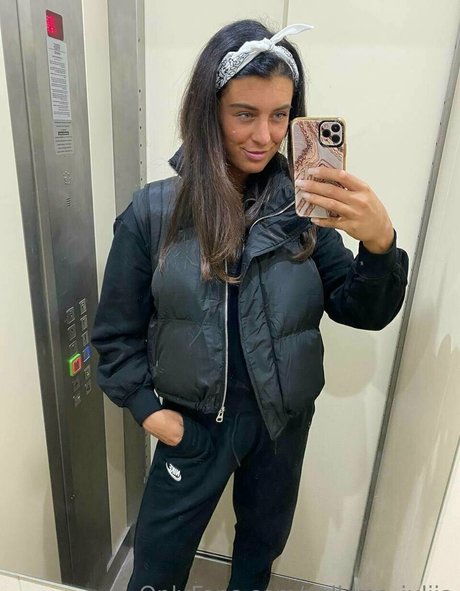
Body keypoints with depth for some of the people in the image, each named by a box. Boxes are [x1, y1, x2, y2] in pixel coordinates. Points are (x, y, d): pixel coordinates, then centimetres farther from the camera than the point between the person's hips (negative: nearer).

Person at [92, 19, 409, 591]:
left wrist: (380, 243, -30)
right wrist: (148, 408, -10)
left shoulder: (301, 206, -9)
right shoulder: (153, 211, -12)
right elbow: (116, 334, -4)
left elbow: (365, 312, -12)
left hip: (283, 421, 2)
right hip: (193, 424, -1)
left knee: (264, 542, 29)